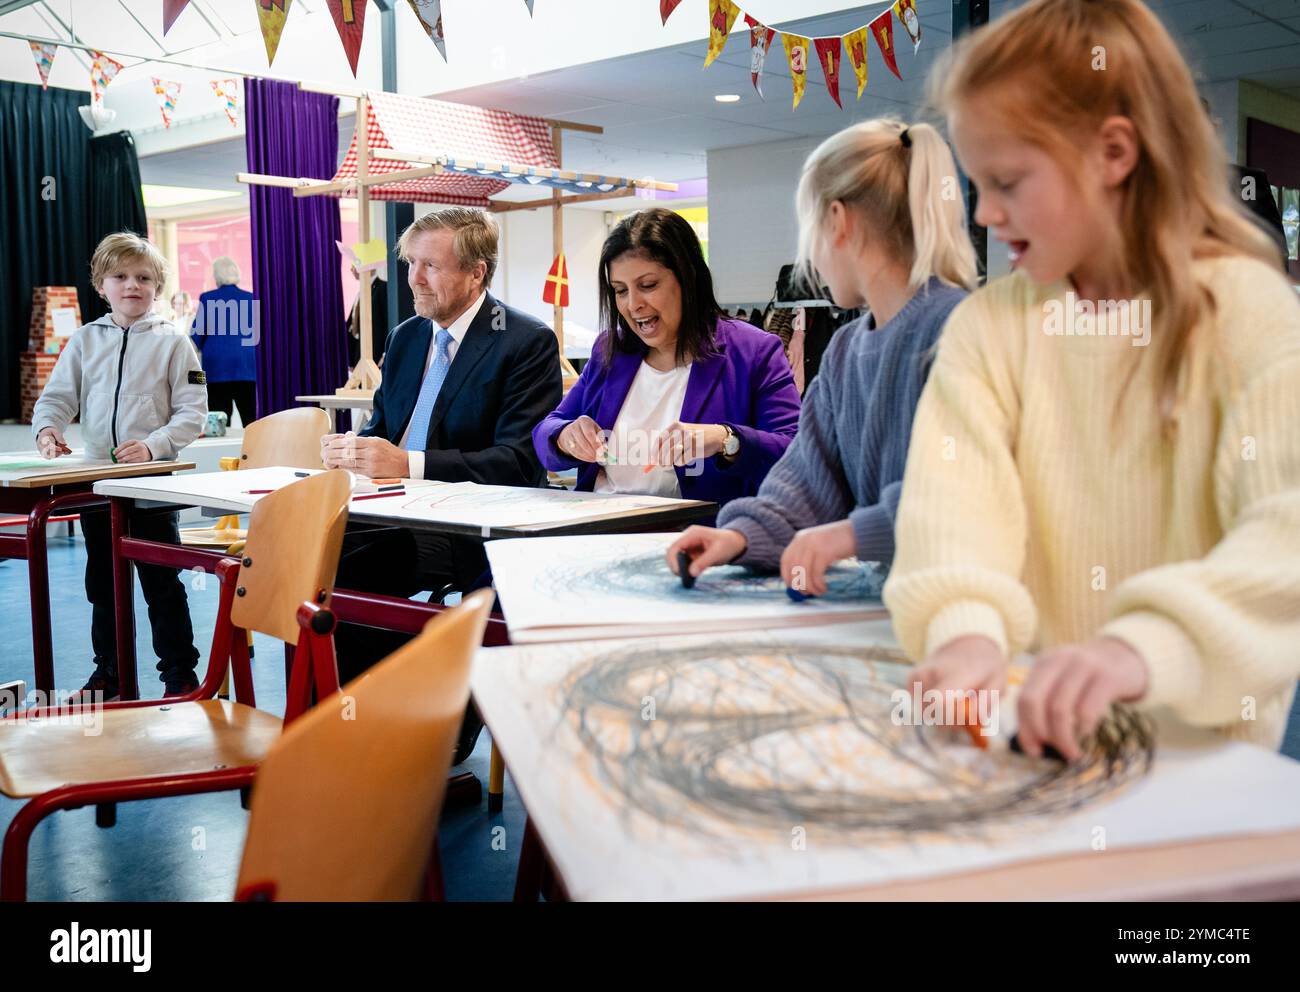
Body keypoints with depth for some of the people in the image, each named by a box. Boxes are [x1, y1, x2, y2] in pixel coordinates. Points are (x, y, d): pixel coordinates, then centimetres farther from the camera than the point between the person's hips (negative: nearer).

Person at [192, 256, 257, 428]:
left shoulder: (207, 298, -1)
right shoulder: (251, 298, 4)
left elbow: (198, 332, 4)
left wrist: (198, 350, 23)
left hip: (217, 367, -2)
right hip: (247, 367, 2)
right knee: (251, 421, 1)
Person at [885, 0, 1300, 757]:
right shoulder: (989, 325, 5)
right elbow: (955, 488, -11)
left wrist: (1145, 646, -36)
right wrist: (965, 626, -31)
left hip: (1202, 739, -2)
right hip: (1045, 724, 3)